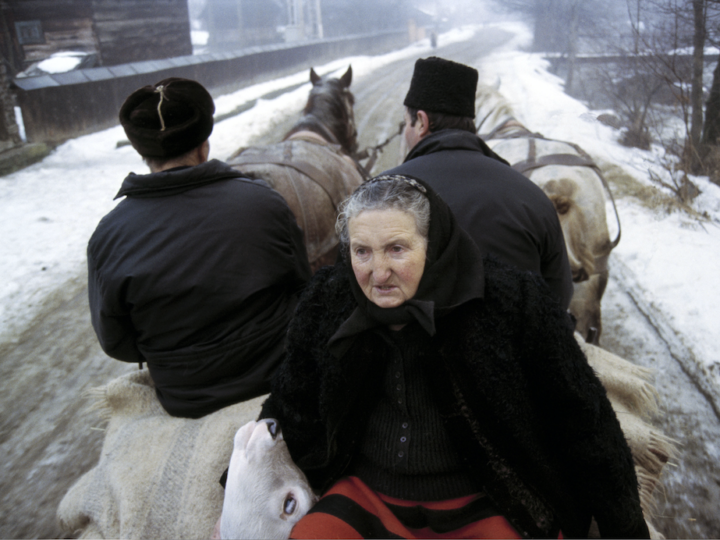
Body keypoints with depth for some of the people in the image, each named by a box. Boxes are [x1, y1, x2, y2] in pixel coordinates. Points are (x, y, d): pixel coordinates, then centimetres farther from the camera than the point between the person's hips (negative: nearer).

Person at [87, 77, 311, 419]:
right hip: (283, 377, 0)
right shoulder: (263, 201, -16)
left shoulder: (108, 236, -15)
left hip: (188, 401, 1)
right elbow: (304, 287, -2)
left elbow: (117, 345, -5)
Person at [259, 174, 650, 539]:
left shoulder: (509, 300, -15)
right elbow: (292, 403, 13)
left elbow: (581, 420, -4)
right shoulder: (327, 301, -5)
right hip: (366, 496, 3)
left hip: (482, 507, -2)